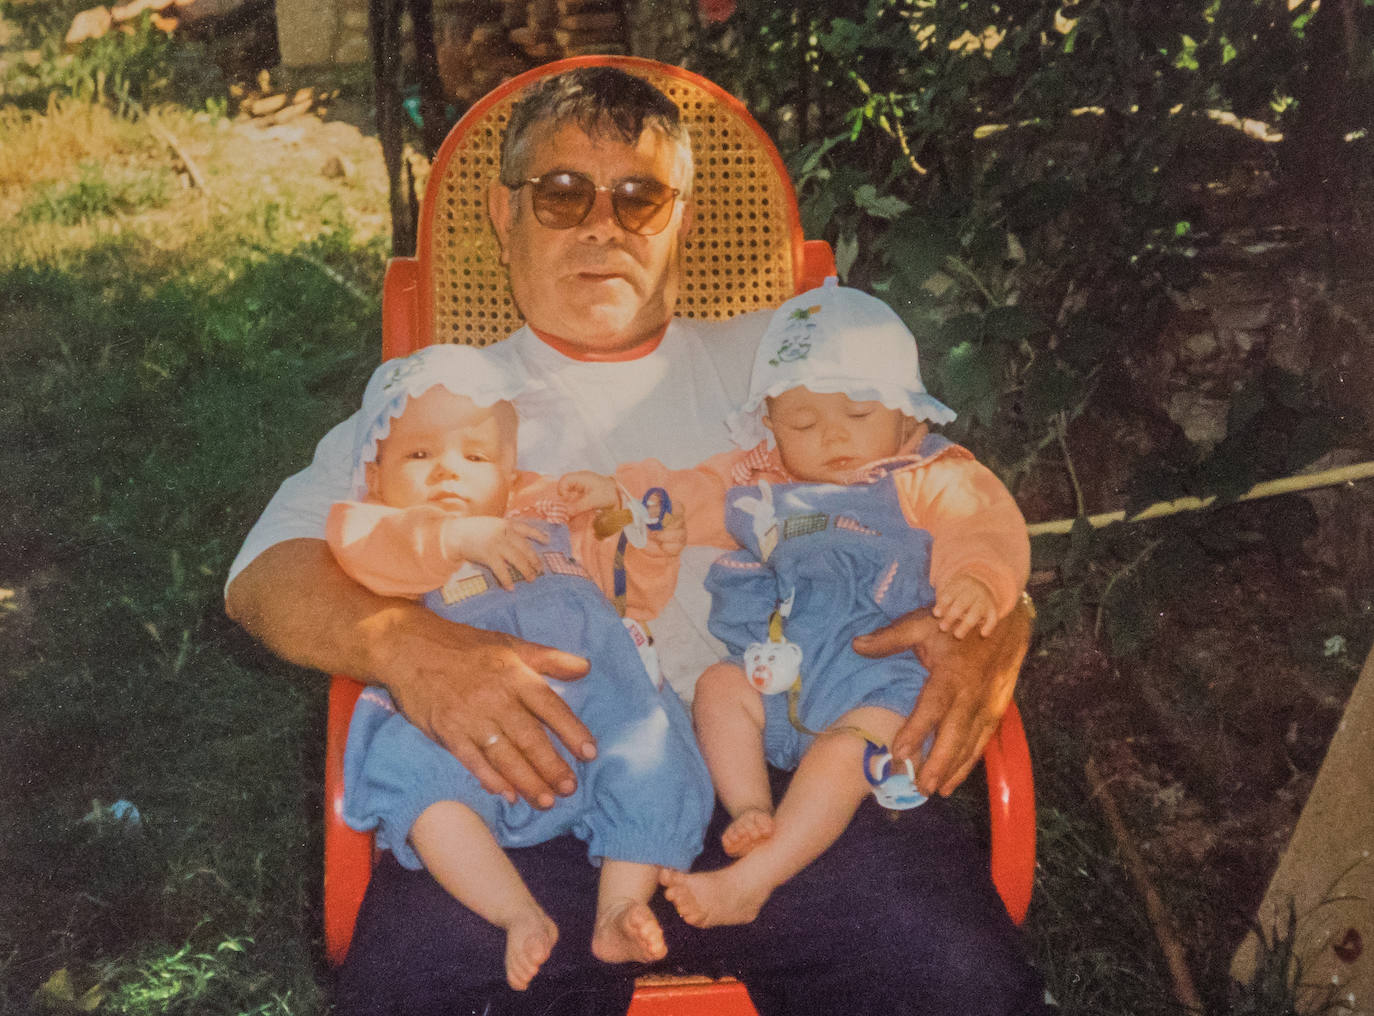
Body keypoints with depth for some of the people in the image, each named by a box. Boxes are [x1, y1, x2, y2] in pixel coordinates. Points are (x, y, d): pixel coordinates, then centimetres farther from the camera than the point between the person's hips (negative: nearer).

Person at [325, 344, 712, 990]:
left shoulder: (552, 523, 33)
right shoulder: (381, 537, 22)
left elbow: (621, 591, 36)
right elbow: (357, 544, -4)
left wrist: (652, 558, 15)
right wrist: (458, 536, -17)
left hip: (591, 714, 3)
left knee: (652, 759, -24)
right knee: (412, 771, -32)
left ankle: (619, 911, -18)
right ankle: (521, 916, -29)